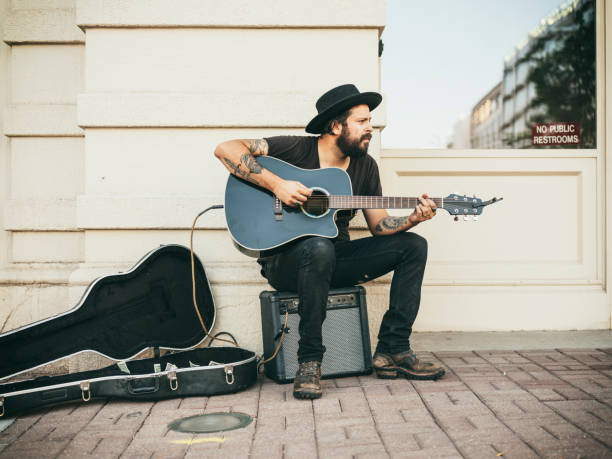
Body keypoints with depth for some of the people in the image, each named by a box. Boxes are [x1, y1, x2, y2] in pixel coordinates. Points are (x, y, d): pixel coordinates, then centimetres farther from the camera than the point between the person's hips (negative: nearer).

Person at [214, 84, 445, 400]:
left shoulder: (365, 165, 6)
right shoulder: (296, 149, -11)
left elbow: (379, 226, 9)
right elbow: (225, 149, -18)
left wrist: (413, 219, -12)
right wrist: (276, 184, -27)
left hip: (334, 259, 6)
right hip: (285, 261, -6)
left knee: (413, 246, -5)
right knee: (318, 248, -41)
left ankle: (392, 351, -7)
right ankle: (309, 361, -27)